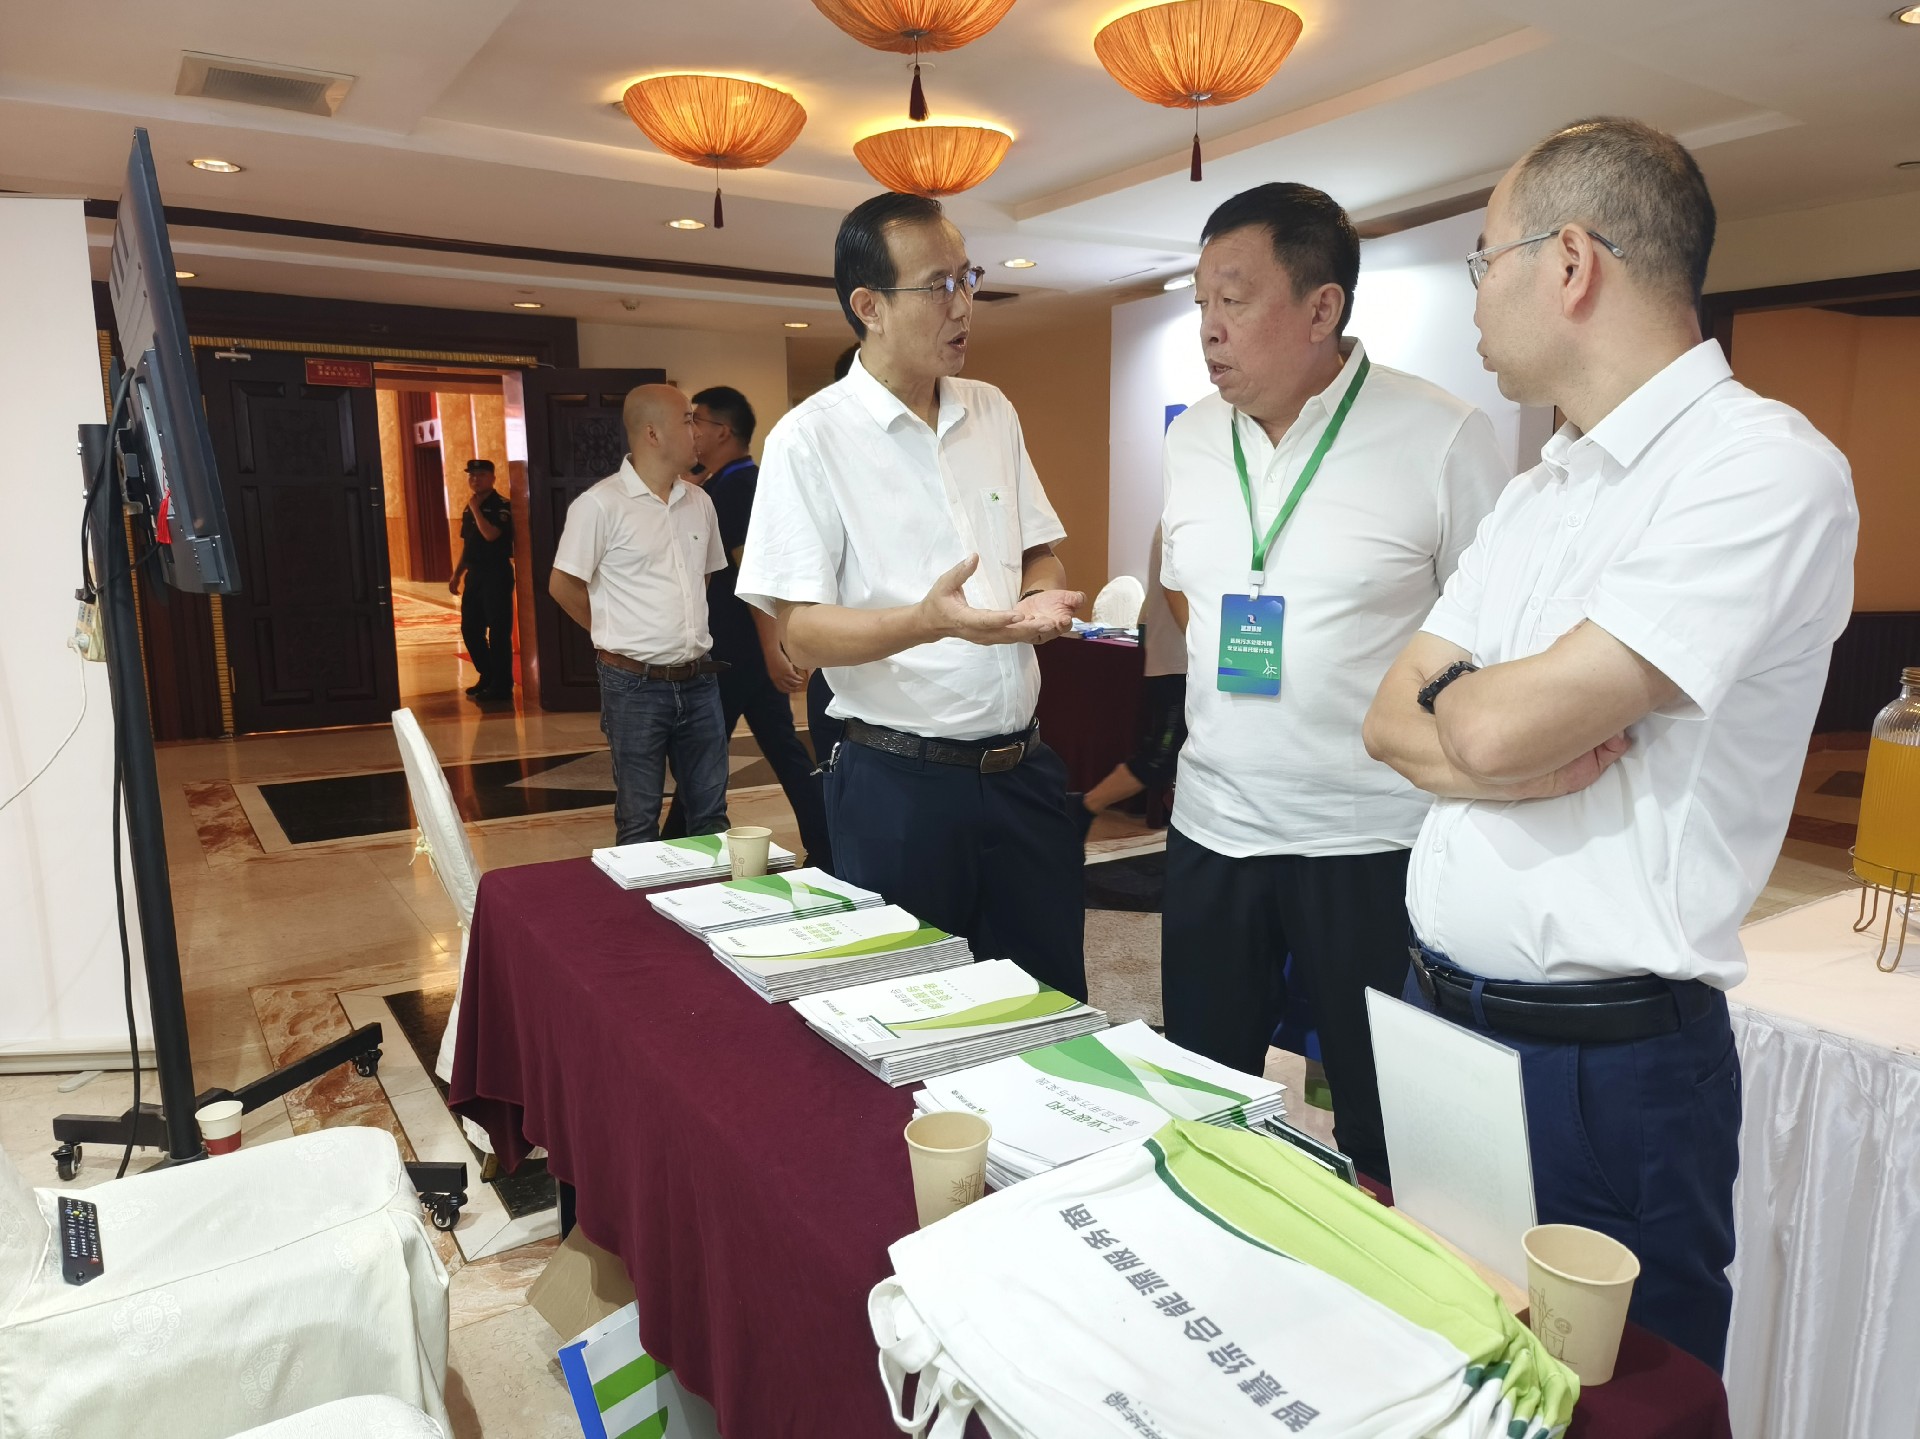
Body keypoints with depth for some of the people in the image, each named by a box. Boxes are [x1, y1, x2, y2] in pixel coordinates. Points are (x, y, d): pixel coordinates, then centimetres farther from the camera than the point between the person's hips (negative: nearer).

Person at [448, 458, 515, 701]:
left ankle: (502, 685, 0)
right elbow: (467, 546, 20)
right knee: (470, 630, 12)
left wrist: (475, 508, -15)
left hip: (497, 574, -8)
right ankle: (487, 677, 25)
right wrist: (456, 575, 17)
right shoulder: (468, 508, 15)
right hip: (474, 575, 9)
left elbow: (490, 534, -25)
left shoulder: (502, 505, -10)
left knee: (498, 631, -6)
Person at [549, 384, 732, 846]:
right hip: (636, 685, -5)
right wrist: (617, 633, 3)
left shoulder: (699, 502, 8)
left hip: (699, 681, 5)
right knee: (639, 820, 6)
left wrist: (690, 630, 10)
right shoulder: (600, 504, -10)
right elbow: (562, 586, -6)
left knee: (710, 812, 13)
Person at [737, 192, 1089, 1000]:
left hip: (1022, 768, 5)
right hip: (896, 781, -5)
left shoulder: (994, 414, 8)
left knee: (1054, 1003, 15)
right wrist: (930, 621, -29)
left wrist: (1044, 597, -5)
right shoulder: (810, 438, -8)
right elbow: (801, 636, -12)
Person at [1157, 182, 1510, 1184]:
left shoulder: (1444, 439, -10)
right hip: (1212, 828, 5)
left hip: (1375, 842, -4)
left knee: (1386, 1131, 10)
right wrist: (1227, 672, 11)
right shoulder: (1190, 439, 6)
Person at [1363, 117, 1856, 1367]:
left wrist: (1451, 693, -4)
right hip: (1440, 1015, 8)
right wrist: (1523, 756, -15)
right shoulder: (1542, 489, 10)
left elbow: (1496, 726, -25)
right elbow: (1392, 723, 4)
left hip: (1606, 1064, -7)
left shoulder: (1765, 467, -16)